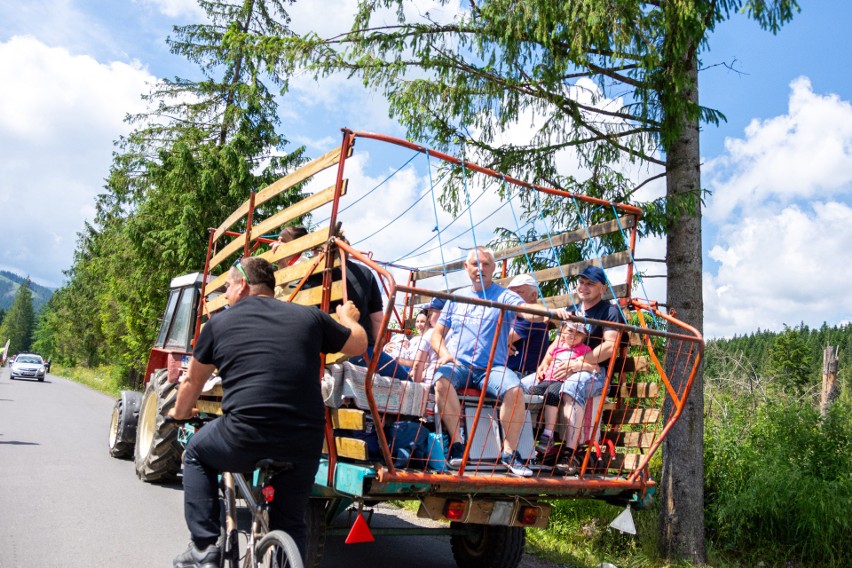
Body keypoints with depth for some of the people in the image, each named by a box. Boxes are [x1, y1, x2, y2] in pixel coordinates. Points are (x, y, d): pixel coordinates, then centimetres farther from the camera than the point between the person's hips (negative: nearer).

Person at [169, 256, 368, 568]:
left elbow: (192, 381, 25)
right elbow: (359, 343, 24)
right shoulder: (309, 316, 11)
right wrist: (347, 317, 45)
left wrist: (179, 413, 45)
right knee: (290, 525, 23)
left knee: (196, 453, 30)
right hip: (305, 445, 2)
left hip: (244, 440, -2)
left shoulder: (219, 323, 10)